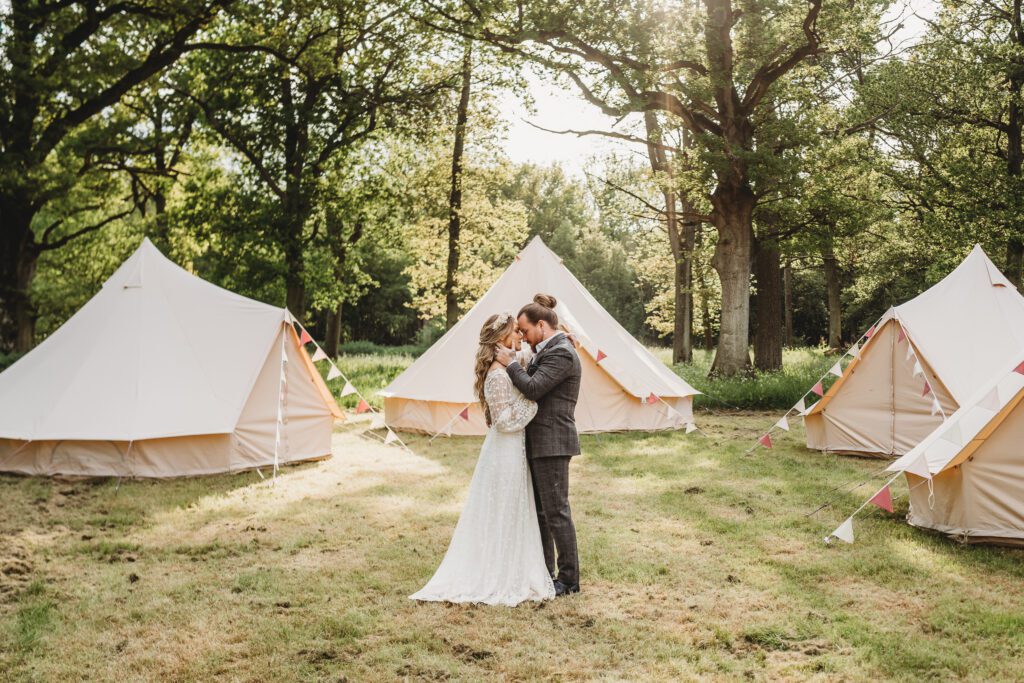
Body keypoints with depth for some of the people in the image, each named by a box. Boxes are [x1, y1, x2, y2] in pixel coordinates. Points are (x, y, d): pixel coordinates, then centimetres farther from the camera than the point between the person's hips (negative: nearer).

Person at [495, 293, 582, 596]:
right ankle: (543, 570, 28)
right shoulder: (546, 350, 15)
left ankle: (569, 578, 7)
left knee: (556, 511, -3)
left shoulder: (561, 353, -16)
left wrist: (511, 363, -14)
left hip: (552, 443, -10)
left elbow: (533, 388, -24)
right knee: (538, 510, 17)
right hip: (538, 443, 10)